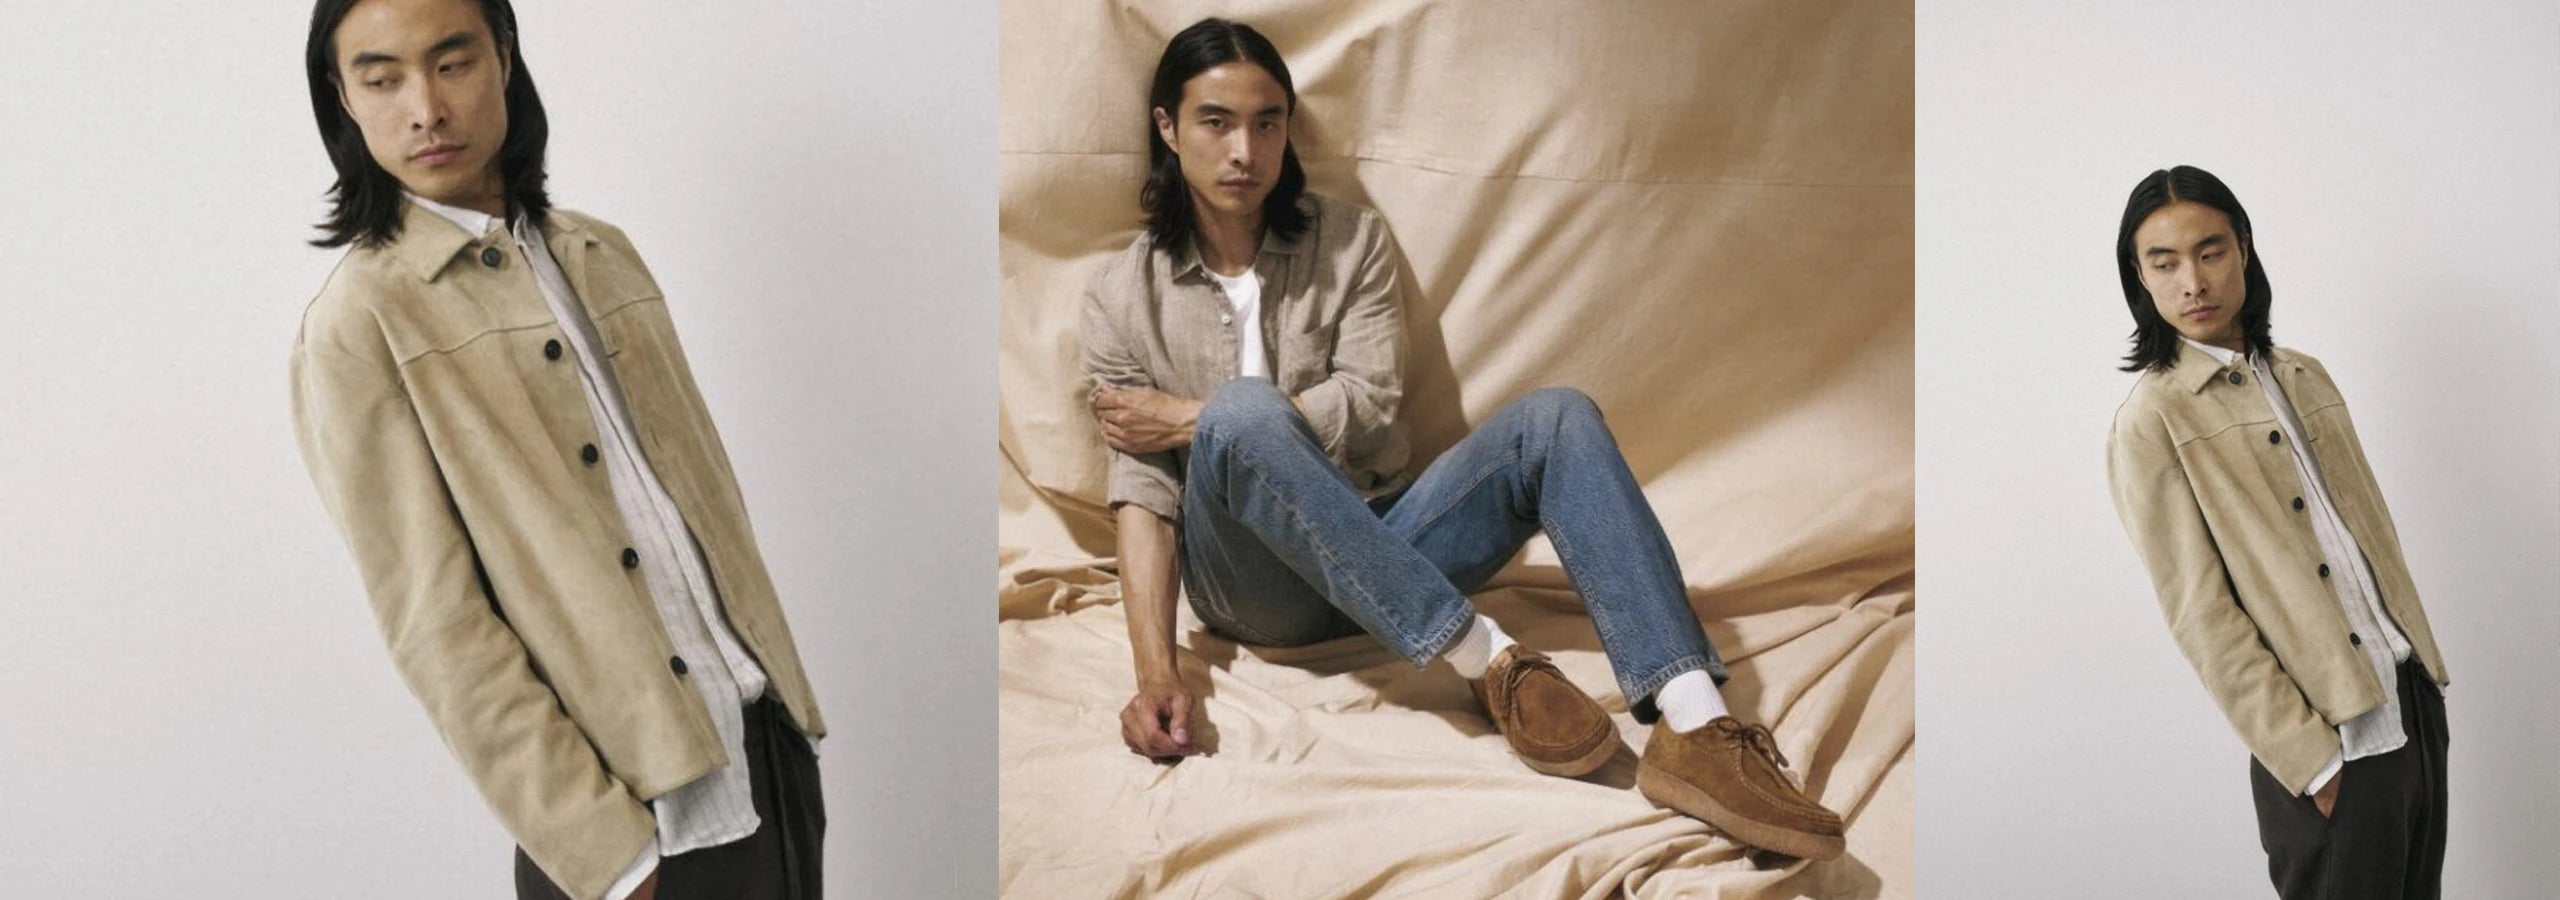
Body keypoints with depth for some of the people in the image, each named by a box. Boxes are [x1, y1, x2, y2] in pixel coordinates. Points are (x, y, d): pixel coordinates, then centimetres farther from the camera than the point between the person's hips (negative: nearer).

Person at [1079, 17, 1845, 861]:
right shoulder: (1121, 299, 3)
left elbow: (1368, 405, -5)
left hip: (1381, 549, 3)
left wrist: (1189, 419, -10)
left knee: (1558, 416, -20)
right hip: (1259, 585, -3)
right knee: (1243, 410, -34)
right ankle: (1489, 659, -32)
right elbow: (1142, 493, -6)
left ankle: (1694, 726, -38)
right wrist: (1155, 674, -20)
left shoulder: (1350, 241, 8)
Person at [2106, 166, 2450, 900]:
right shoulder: (2150, 423, -11)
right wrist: (2313, 764, -16)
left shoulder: (2306, 376, 10)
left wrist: (2426, 655, 8)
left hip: (2416, 696, 7)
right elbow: (2201, 618, -14)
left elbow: (2375, 529, 15)